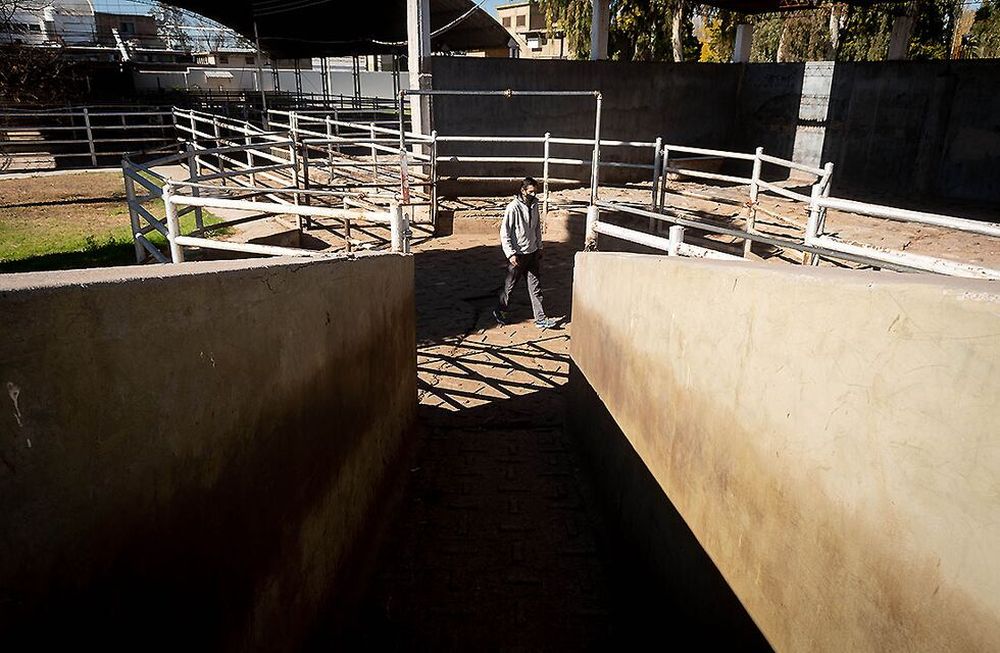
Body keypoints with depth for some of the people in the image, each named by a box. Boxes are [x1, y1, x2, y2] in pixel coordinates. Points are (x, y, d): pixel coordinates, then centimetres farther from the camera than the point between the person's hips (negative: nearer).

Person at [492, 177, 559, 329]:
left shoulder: (534, 205, 5)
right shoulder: (513, 207, -15)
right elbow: (504, 232, -15)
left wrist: (539, 248, 17)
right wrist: (510, 254, -19)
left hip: (532, 253, 6)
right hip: (518, 254, -6)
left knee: (535, 285, 6)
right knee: (510, 285, 8)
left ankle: (540, 318, 9)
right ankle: (500, 312, 28)